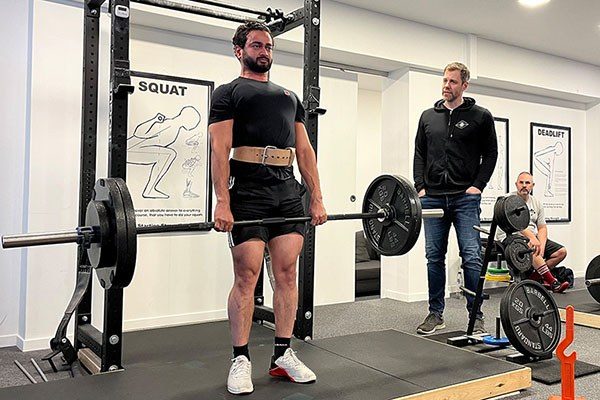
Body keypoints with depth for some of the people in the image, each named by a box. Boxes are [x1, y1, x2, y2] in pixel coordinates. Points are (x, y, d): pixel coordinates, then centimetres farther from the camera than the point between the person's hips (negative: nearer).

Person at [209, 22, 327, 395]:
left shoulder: (290, 96, 23)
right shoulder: (229, 93, 6)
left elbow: (305, 150, 16)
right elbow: (220, 150, -6)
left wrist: (317, 199, 8)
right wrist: (223, 203, -16)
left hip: (289, 193, 5)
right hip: (248, 193, -5)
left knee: (287, 273, 5)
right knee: (247, 277, -3)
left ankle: (283, 355, 16)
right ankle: (241, 361, 9)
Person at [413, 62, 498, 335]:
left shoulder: (480, 116, 3)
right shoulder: (428, 116, 13)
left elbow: (490, 153, 4)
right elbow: (419, 153, 13)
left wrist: (478, 185, -7)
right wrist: (420, 186, 3)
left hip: (465, 198, -3)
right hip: (433, 197, 3)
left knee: (471, 257, -5)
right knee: (434, 257, 7)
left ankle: (476, 317, 6)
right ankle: (436, 314, 17)